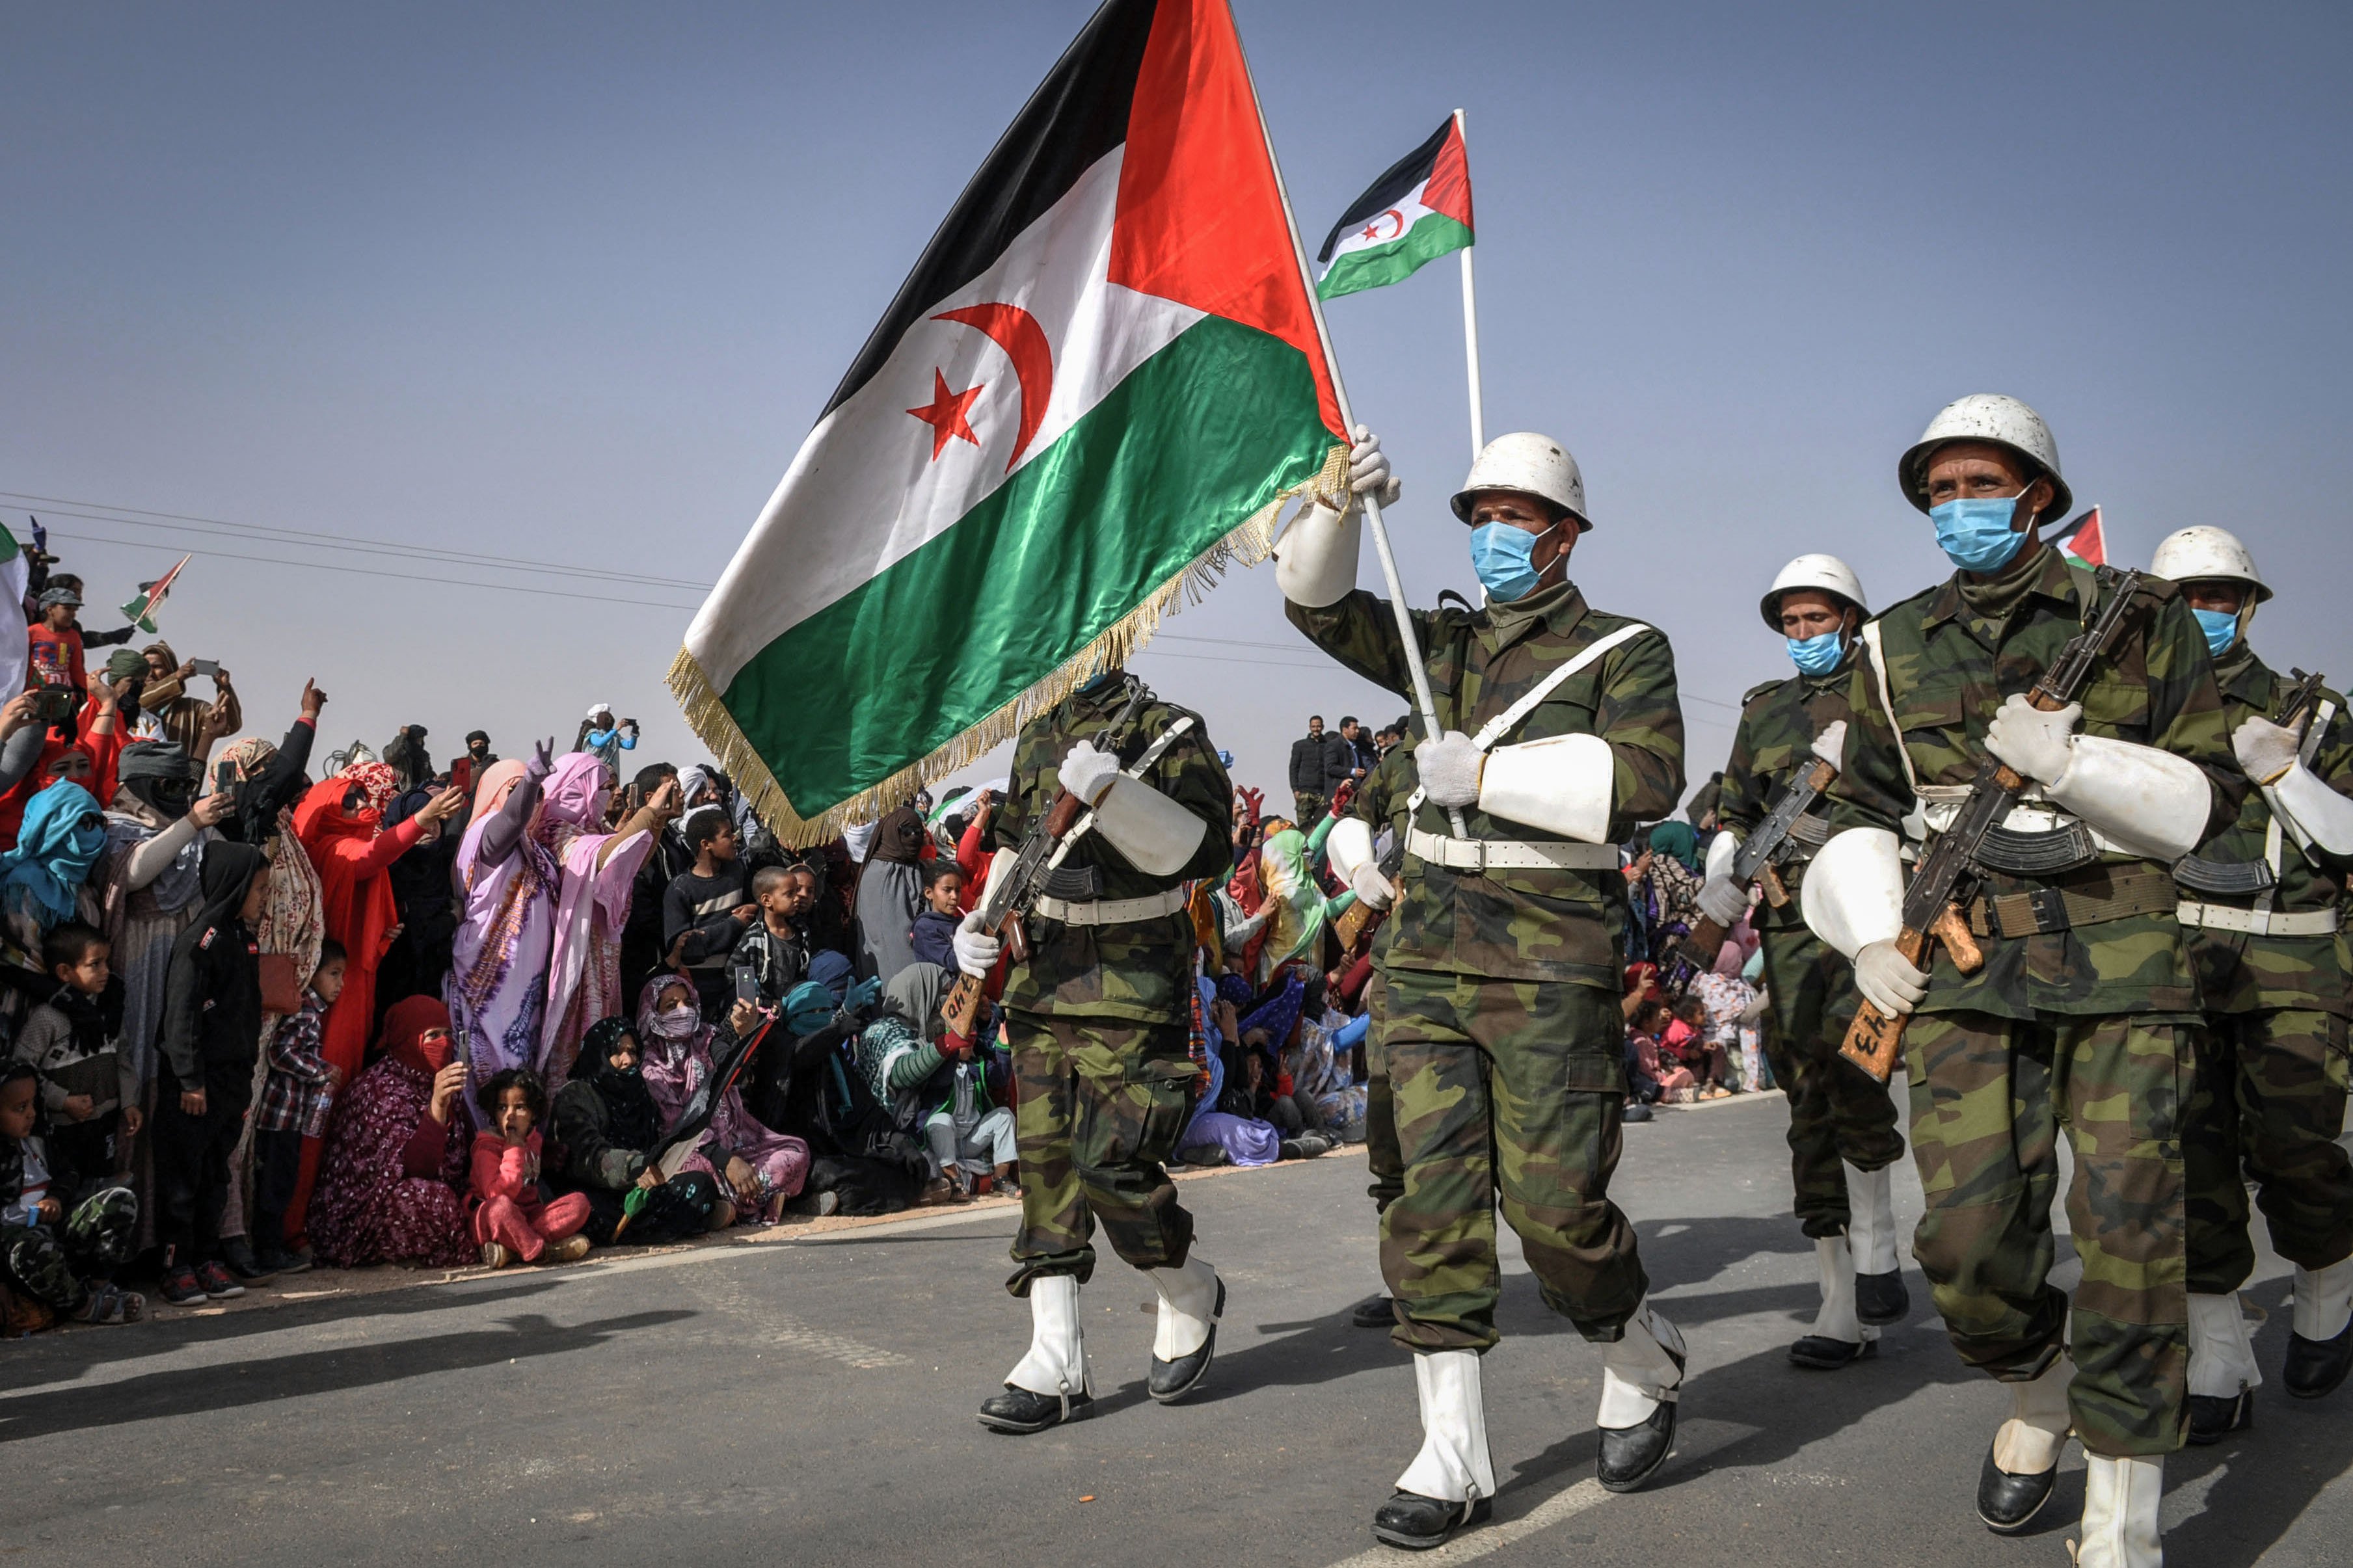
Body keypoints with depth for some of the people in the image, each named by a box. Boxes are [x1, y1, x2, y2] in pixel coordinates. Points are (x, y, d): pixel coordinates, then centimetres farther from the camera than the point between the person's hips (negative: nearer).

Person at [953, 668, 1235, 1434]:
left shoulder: (1167, 731, -7)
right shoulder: (1036, 738, 13)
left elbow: (1204, 849, -18)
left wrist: (1109, 791, -29)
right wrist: (982, 921, 11)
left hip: (1134, 986, -6)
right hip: (1044, 974, 6)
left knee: (1111, 1162, -11)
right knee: (1045, 1162, 3)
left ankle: (1192, 1294, 19)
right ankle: (1056, 1366, 10)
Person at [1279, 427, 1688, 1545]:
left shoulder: (1622, 651, 3)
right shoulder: (1444, 644, 17)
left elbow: (1647, 778, -13)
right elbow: (1317, 601, 13)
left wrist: (1487, 772, -15)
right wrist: (1335, 500, -4)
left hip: (1551, 961, -4)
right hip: (1428, 954, 5)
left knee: (1554, 1200, -6)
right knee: (1432, 1197, 0)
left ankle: (1644, 1370, 26)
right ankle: (1452, 1458, 7)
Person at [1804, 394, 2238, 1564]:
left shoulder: (2138, 622, 5)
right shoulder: (1896, 649, 12)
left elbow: (2210, 797, 5)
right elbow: (1860, 810, 21)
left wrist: (2069, 760, -12)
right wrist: (1870, 936, 5)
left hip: (2121, 949, -1)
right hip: (1965, 954, 2)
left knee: (2126, 1222, -6)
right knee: (1967, 1234, -6)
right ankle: (2040, 1391, 28)